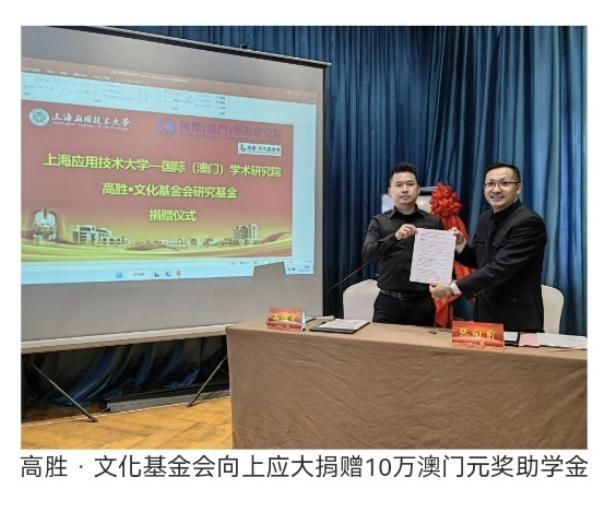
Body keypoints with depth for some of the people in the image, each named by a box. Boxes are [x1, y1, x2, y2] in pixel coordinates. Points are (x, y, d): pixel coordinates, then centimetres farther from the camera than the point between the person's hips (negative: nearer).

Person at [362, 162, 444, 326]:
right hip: (388, 302, 0)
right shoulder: (379, 222, 4)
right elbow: (367, 254, -10)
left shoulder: (434, 222, 5)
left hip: (421, 302, 1)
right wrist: (395, 237, -26)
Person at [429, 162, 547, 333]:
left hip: (517, 319, -7)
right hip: (485, 313, 7)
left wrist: (451, 289, -27)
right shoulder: (486, 219, 6)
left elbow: (500, 268, -26)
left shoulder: (529, 222, -19)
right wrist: (460, 244, -5)